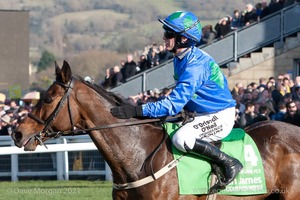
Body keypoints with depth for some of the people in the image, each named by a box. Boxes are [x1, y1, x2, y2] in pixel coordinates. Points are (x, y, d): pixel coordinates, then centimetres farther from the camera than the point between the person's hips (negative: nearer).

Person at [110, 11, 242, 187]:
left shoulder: (195, 65, -26)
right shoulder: (180, 59, 4)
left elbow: (174, 104, -31)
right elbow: (181, 96, 19)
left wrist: (136, 111, -35)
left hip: (220, 117, -10)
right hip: (200, 113, 10)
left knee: (181, 138, -32)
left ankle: (230, 163, -18)